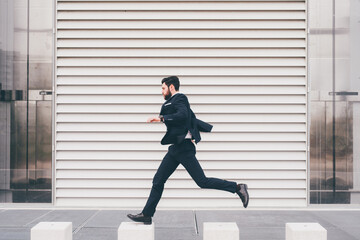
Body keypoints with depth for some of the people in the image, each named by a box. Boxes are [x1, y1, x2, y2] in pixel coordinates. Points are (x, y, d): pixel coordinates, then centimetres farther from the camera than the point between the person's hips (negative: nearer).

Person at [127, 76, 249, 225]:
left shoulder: (179, 99, -8)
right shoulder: (174, 101, 21)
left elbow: (182, 115, -27)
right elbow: (193, 119, 28)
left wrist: (161, 118, -26)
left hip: (183, 147, -10)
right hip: (175, 148, 10)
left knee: (202, 181, -9)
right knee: (158, 181, 8)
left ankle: (237, 188, 0)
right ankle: (146, 215, 13)